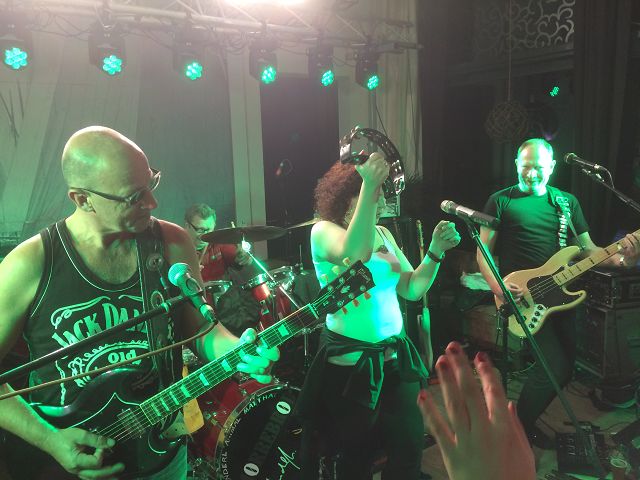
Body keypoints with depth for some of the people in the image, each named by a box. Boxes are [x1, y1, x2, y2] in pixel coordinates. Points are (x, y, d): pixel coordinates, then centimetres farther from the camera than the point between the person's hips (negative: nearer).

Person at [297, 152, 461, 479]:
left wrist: (436, 251, -6)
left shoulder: (383, 233, 9)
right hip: (349, 363, -6)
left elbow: (412, 289, 8)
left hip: (395, 357, 6)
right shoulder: (323, 230, -10)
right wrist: (368, 185, -35)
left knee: (409, 449, 11)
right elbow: (355, 254, -34)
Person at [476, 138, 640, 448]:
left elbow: (588, 249, 11)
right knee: (556, 366, -15)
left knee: (566, 364, 8)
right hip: (522, 295, -5)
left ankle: (526, 419, 32)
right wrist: (497, 286, -19)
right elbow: (483, 251, -3)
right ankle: (520, 426, 10)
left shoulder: (567, 201, 12)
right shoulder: (501, 201, -1)